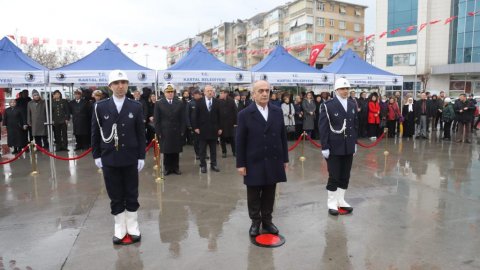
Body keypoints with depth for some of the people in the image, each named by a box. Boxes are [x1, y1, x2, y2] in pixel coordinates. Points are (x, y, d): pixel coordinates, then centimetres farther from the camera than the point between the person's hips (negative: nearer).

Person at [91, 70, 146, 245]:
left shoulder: (136, 107, 0)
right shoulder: (100, 107, 0)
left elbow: (141, 134, 0)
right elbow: (95, 133, 4)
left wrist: (141, 156, -2)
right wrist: (96, 156, 1)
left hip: (130, 159, 0)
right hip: (109, 159, 0)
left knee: (131, 195, 10)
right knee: (115, 197, 9)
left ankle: (132, 228, 24)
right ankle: (120, 229, 22)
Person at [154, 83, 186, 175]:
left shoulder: (180, 103, 4)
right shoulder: (159, 104, 1)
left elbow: (182, 119, 4)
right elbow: (157, 120, 0)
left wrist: (182, 131, -2)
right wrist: (158, 132, -5)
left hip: (177, 132, 1)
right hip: (164, 132, -1)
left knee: (176, 151, 5)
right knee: (166, 151, 5)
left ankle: (176, 168, 15)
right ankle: (167, 168, 15)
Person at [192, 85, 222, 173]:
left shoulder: (217, 102, 2)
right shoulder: (199, 102, -2)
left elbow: (219, 116, 3)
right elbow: (196, 116, -1)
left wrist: (220, 128, 0)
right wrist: (195, 127, -7)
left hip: (214, 129, 2)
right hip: (202, 129, -1)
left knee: (213, 149, 10)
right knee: (202, 149, 6)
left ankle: (213, 164, 20)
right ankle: (203, 165, 15)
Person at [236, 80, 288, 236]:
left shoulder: (277, 112, 5)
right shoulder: (245, 114, -6)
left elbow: (282, 136, 8)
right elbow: (240, 141, -6)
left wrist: (285, 158, 7)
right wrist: (240, 164, -8)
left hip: (273, 161, 3)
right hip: (254, 162, -3)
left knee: (269, 194, 12)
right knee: (254, 195, 9)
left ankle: (267, 221, 27)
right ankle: (255, 222, 26)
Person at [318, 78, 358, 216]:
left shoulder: (353, 105, 9)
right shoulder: (328, 106, -9)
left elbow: (355, 125, 15)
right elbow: (323, 128, -12)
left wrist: (355, 142, 11)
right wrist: (324, 147, -15)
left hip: (348, 147, 5)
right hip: (334, 147, -5)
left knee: (345, 176, 11)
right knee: (334, 177, 2)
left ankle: (340, 200, 25)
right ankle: (332, 203, 16)